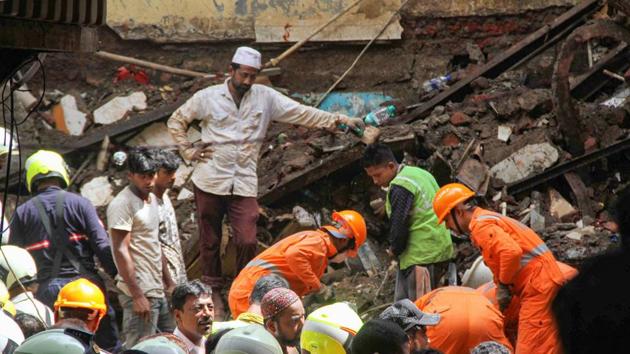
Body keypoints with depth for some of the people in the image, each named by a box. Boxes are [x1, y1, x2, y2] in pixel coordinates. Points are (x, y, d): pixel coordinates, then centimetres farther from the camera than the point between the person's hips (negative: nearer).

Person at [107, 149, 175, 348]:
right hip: (139, 292, -9)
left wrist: (168, 283, 22)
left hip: (157, 291, 9)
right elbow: (121, 251, -18)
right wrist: (137, 296, -21)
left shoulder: (151, 199, 16)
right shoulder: (122, 204, -13)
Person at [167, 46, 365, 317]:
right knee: (209, 241, 6)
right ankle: (213, 291, 23)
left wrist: (339, 120, -9)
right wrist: (187, 151, 2)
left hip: (244, 184, 1)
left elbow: (301, 113, 0)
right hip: (210, 181, 0)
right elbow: (176, 120, 12)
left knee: (247, 241, -9)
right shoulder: (208, 97, 1)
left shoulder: (265, 97, 4)